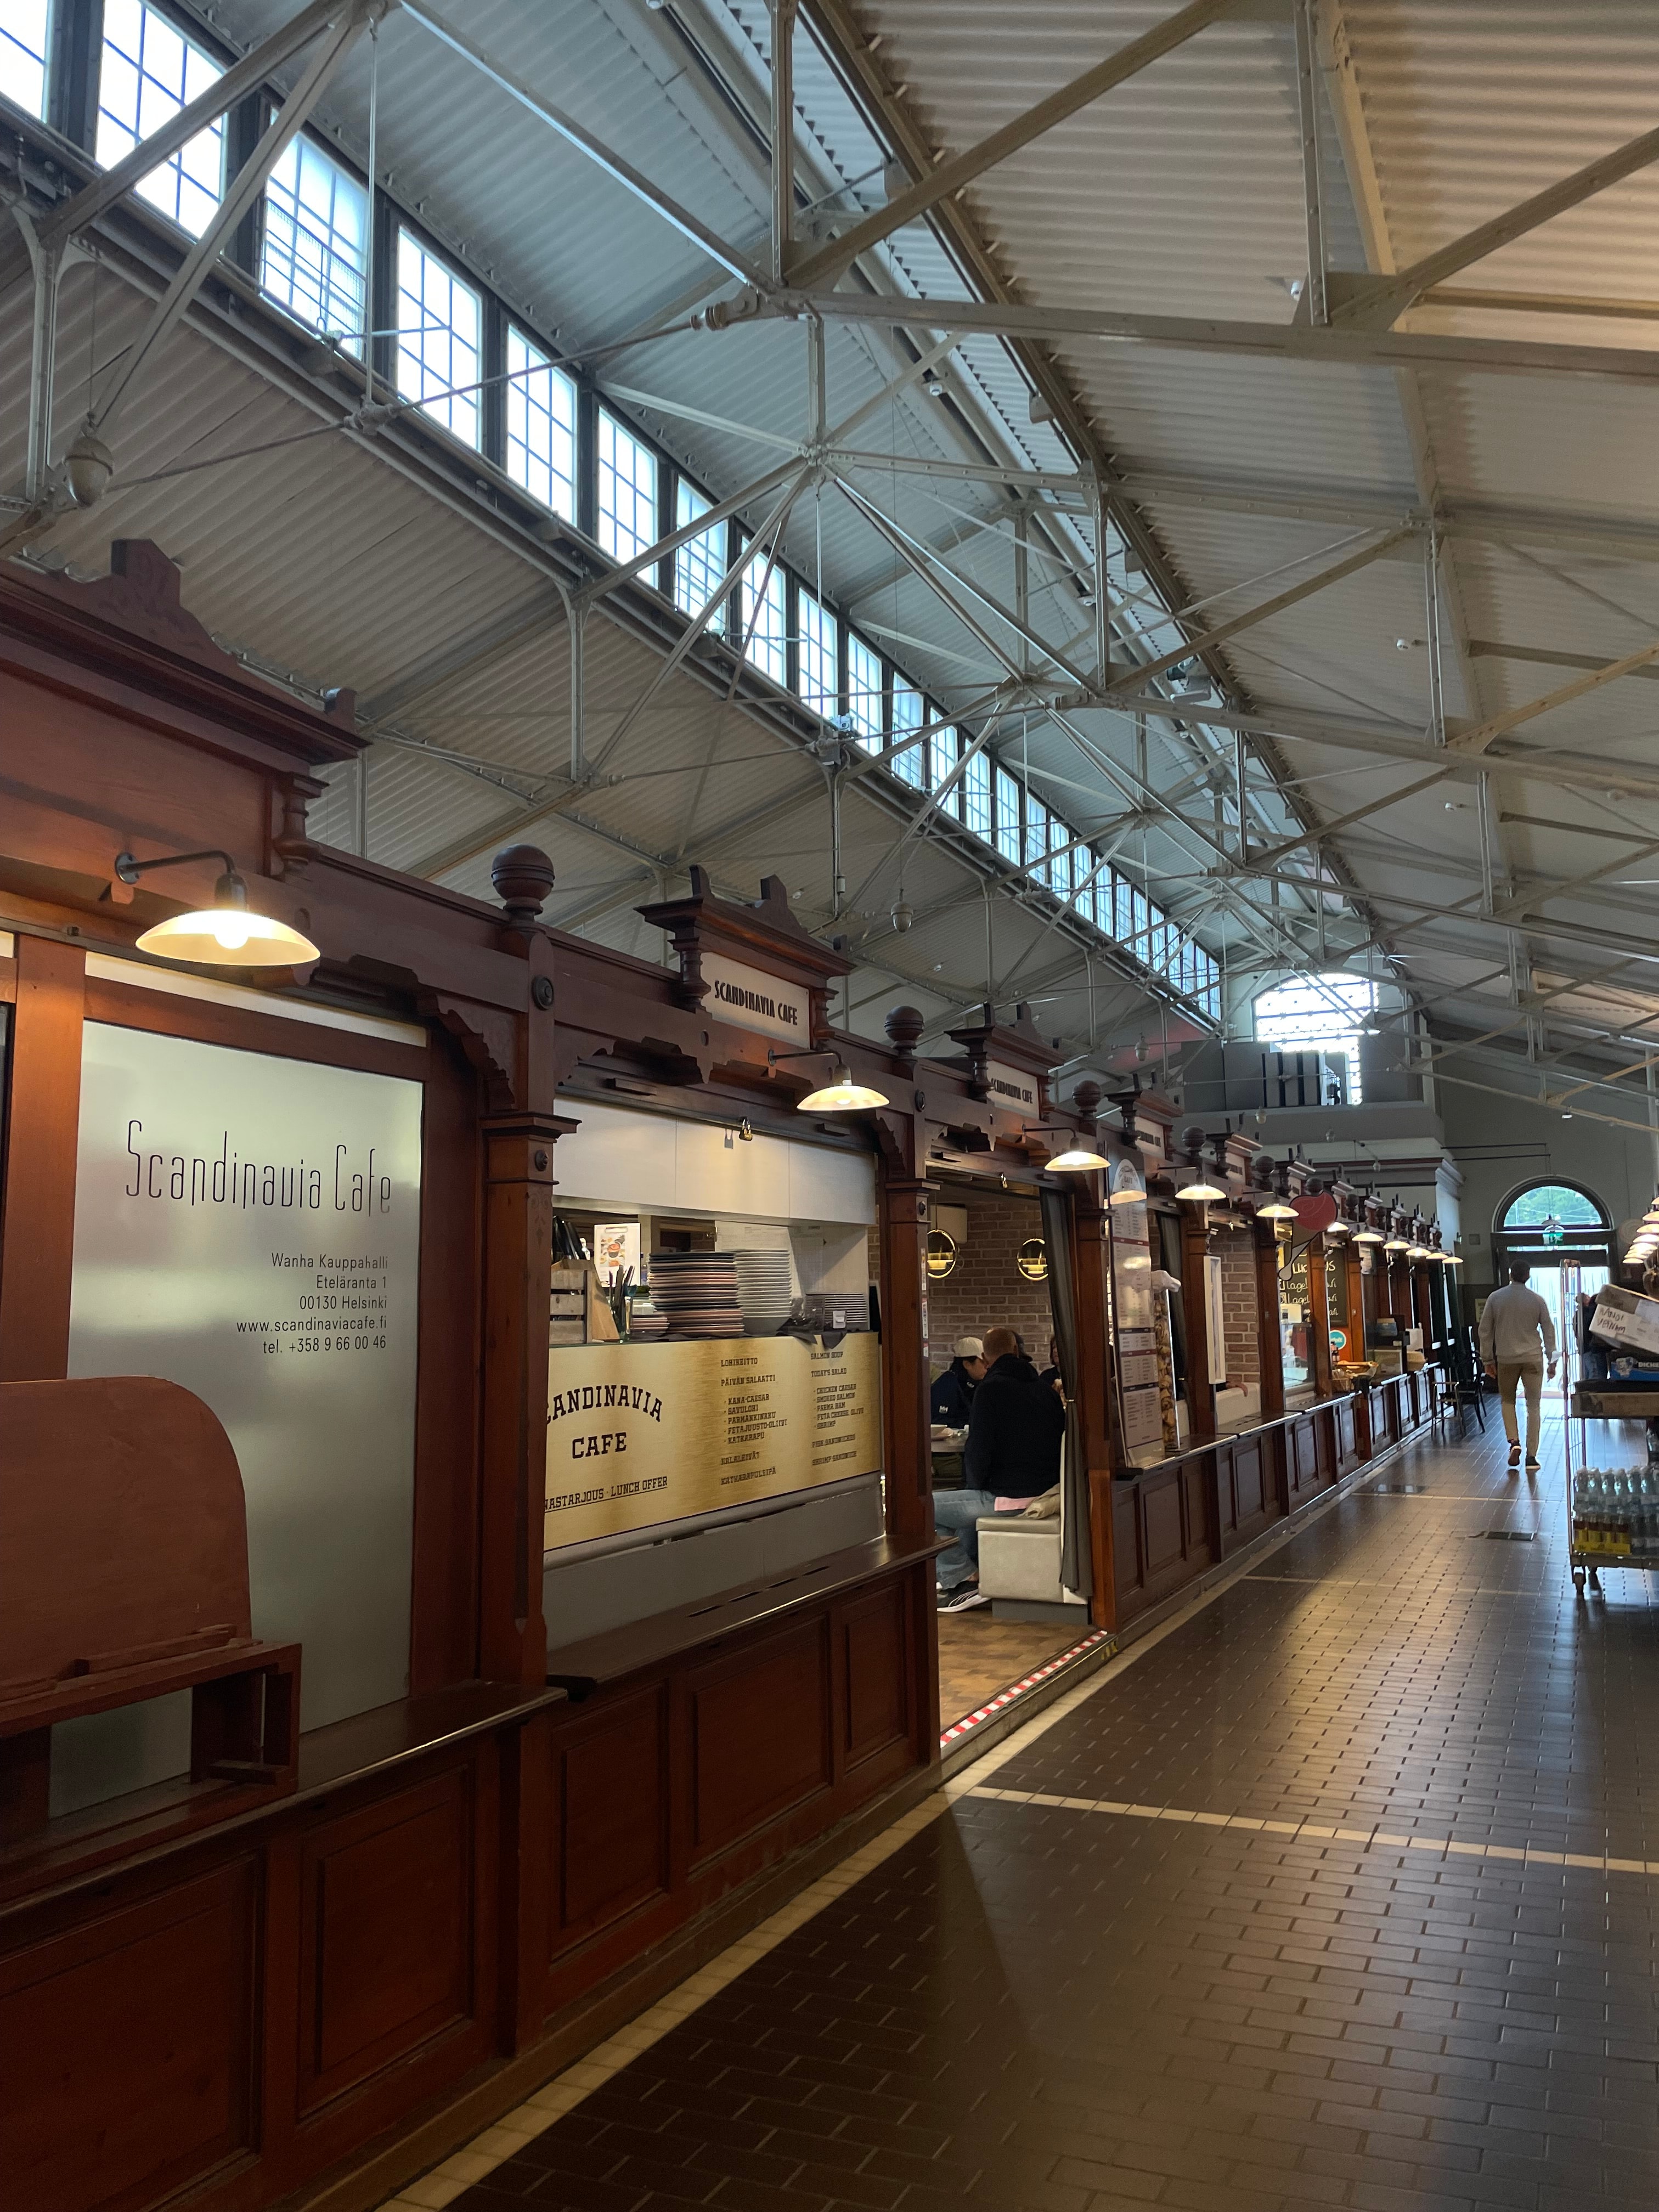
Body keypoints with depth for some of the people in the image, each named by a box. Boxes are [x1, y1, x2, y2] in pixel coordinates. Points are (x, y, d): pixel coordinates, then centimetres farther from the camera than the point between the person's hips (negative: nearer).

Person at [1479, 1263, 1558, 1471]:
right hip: (1533, 1358, 0)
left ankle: (1514, 1442, -1)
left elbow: (1485, 1331, 2)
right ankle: (1531, 1456, 3)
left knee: (1507, 1401, 18)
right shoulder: (1537, 1300, -1)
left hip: (1506, 1359, 0)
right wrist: (1552, 1361, 11)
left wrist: (1488, 1360, 9)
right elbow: (1549, 1331, 3)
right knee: (1534, 1407, 6)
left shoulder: (1495, 1298, -1)